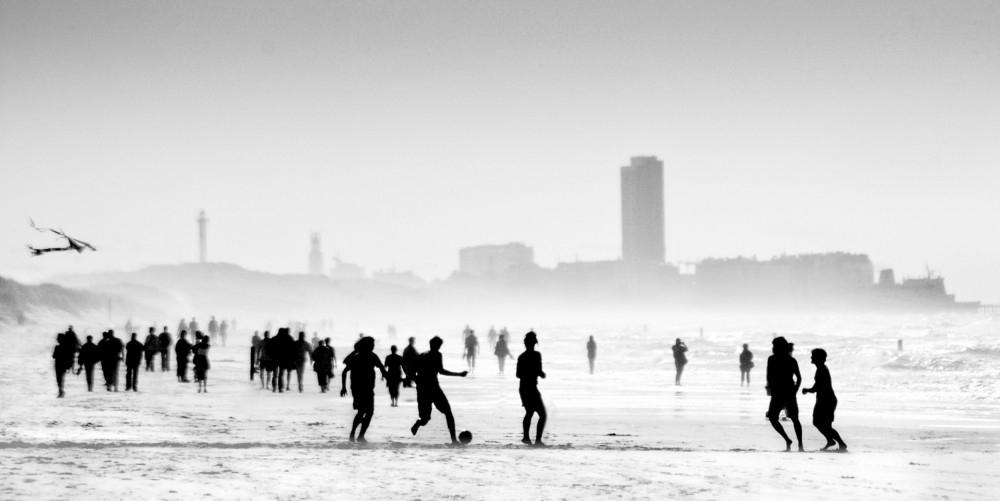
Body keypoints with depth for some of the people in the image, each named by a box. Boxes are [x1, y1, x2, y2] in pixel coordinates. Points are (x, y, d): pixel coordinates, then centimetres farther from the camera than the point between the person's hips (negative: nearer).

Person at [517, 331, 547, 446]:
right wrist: (542, 373, 2)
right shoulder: (536, 355, -13)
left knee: (529, 412, 26)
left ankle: (526, 437, 35)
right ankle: (538, 440, -17)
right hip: (532, 389, -8)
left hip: (523, 388, 8)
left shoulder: (521, 356, 8)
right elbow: (539, 372, -19)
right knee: (543, 415, -5)